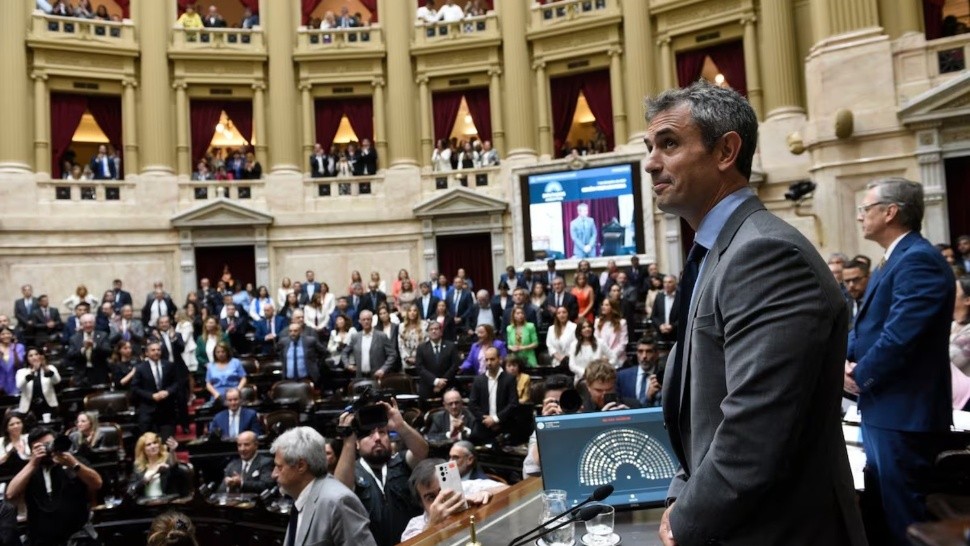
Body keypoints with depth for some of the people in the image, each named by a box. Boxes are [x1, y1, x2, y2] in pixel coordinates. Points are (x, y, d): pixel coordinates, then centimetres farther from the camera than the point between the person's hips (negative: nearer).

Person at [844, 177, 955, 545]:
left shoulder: (918, 260, -19)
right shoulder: (893, 261, 15)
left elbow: (899, 337, -27)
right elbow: (866, 325, 17)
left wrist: (860, 377, -13)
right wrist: (847, 360, -1)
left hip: (902, 411, -10)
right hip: (884, 407, 10)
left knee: (903, 516, 2)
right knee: (881, 506, 21)